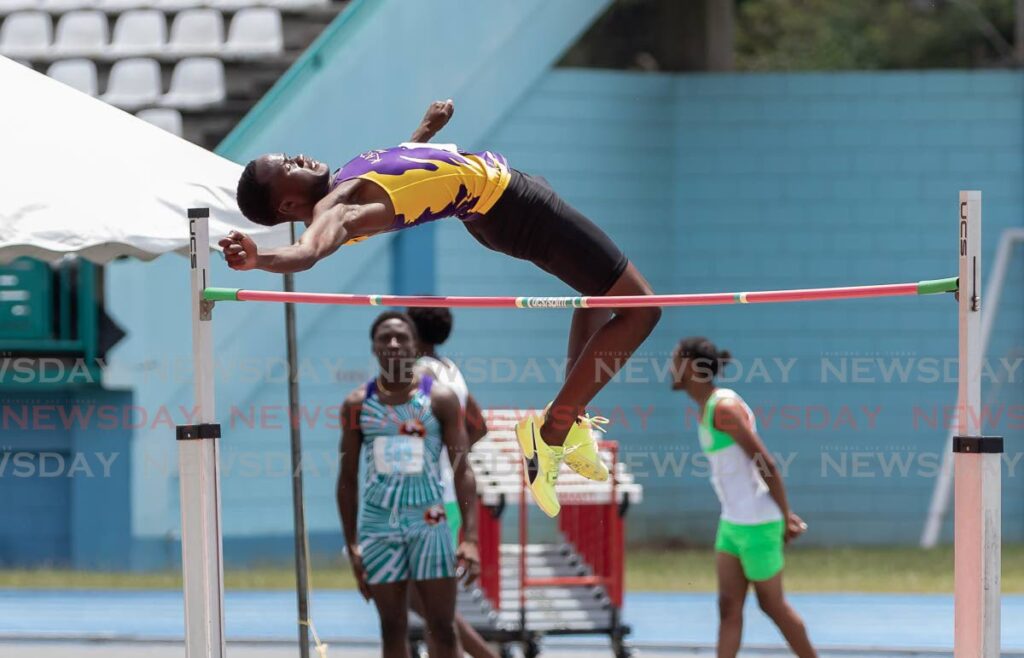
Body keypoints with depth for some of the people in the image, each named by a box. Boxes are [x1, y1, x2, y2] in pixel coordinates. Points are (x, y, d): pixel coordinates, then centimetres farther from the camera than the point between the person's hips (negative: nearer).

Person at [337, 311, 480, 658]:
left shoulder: (440, 399, -2)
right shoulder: (357, 404, 4)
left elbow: (463, 471, -4)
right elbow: (347, 479, 8)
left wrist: (470, 538, -14)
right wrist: (352, 546, 2)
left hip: (429, 524, -2)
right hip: (378, 525, 2)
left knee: (442, 627, -2)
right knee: (393, 629, 4)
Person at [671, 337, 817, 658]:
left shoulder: (724, 408, -19)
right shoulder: (708, 408, 10)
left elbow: (767, 465, -20)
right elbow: (762, 463, 15)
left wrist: (785, 517, -16)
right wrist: (783, 512, 15)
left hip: (756, 523, -9)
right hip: (732, 522, 9)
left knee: (773, 604, 4)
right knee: (729, 607, 4)